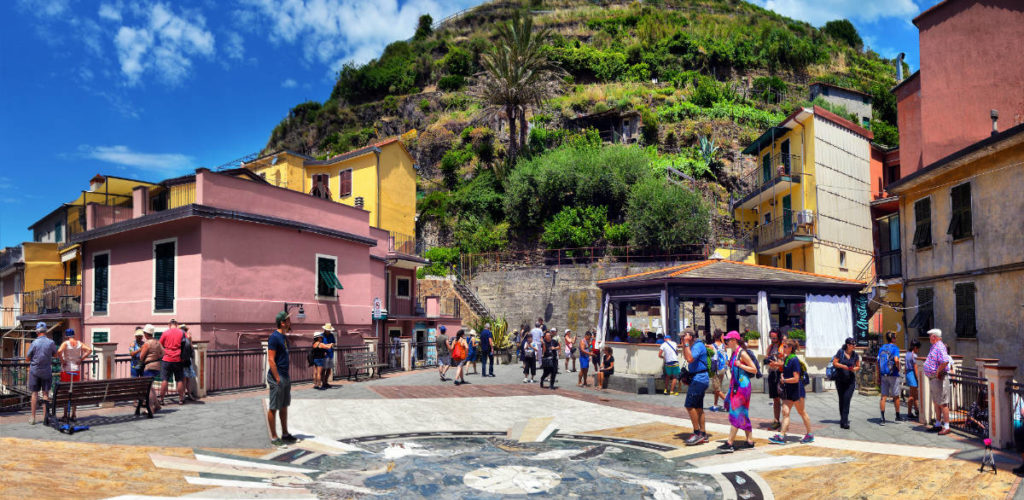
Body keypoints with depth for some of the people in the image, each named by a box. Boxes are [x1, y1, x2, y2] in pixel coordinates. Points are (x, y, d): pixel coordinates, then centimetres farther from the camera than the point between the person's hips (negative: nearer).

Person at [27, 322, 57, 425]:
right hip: (46, 371, 1)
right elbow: (55, 354, 7)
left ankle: (33, 417, 11)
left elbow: (27, 357, -3)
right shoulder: (51, 342, -8)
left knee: (34, 393, 7)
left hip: (34, 371, -1)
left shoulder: (34, 343, -12)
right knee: (45, 393, 7)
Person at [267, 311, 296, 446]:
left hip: (285, 376, 9)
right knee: (273, 408, 0)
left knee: (284, 406, 15)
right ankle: (274, 438, 7)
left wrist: (287, 377, 17)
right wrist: (278, 379, -20)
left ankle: (285, 434, 25)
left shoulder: (284, 337, 13)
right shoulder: (274, 337, -15)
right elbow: (271, 360, -18)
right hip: (277, 377, -9)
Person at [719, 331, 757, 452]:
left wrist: (740, 365, -20)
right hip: (735, 386, 9)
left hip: (742, 386, -9)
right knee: (742, 414, 12)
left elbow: (754, 370, -13)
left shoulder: (742, 353, -14)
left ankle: (730, 443, -7)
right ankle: (750, 441, 19)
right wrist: (730, 365, 8)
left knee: (735, 413, -8)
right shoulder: (734, 353, 13)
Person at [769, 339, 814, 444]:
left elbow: (796, 379, -20)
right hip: (788, 390, 8)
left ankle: (810, 435, 20)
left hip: (796, 390, -8)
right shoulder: (786, 358, 9)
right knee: (785, 412, 1)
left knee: (802, 412, 5)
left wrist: (784, 380, -9)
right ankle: (781, 436, -3)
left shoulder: (794, 360, -18)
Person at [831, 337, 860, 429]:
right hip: (840, 379, 0)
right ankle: (843, 419, 22)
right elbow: (834, 363, -2)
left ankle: (844, 421, -15)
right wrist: (844, 366, -16)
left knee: (847, 399, -13)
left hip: (850, 380, 0)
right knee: (841, 400, 8)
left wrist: (854, 369, -11)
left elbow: (858, 366, 10)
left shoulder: (855, 355, 3)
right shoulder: (840, 352, -3)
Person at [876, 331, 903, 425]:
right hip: (893, 374, -4)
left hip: (883, 375, 4)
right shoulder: (895, 348, -6)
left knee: (883, 396, 2)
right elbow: (896, 360, -23)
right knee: (896, 396, 11)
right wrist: (898, 368, -4)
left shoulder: (881, 348, 10)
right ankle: (897, 416, 25)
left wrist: (878, 376, 10)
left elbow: (877, 363, 7)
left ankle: (882, 418, -3)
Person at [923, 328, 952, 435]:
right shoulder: (934, 347, 16)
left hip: (939, 378, -11)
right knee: (936, 402, 17)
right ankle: (938, 424, 25)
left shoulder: (939, 347, -17)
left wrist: (938, 372, -21)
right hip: (932, 378, 11)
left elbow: (945, 361, -32)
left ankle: (946, 427, -3)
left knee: (942, 403, -6)